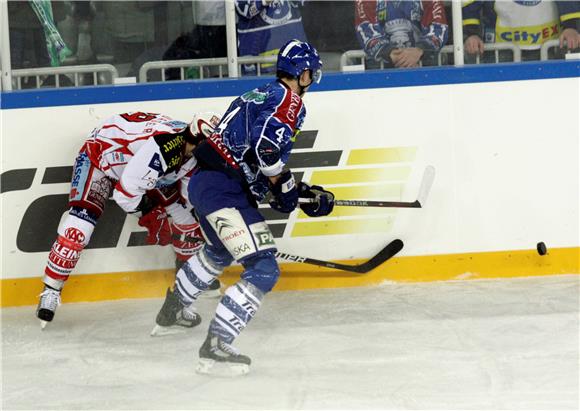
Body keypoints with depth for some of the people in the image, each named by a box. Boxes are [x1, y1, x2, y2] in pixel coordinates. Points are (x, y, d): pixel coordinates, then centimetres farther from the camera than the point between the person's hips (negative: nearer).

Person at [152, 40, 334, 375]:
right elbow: (267, 148, -25)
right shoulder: (288, 99, -7)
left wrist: (301, 191, 19)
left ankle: (170, 311, 57)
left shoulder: (261, 95, 22)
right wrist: (286, 188, -11)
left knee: (219, 252, 38)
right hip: (223, 189, -11)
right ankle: (216, 347, -20)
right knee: (263, 269, -14)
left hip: (204, 182, 11)